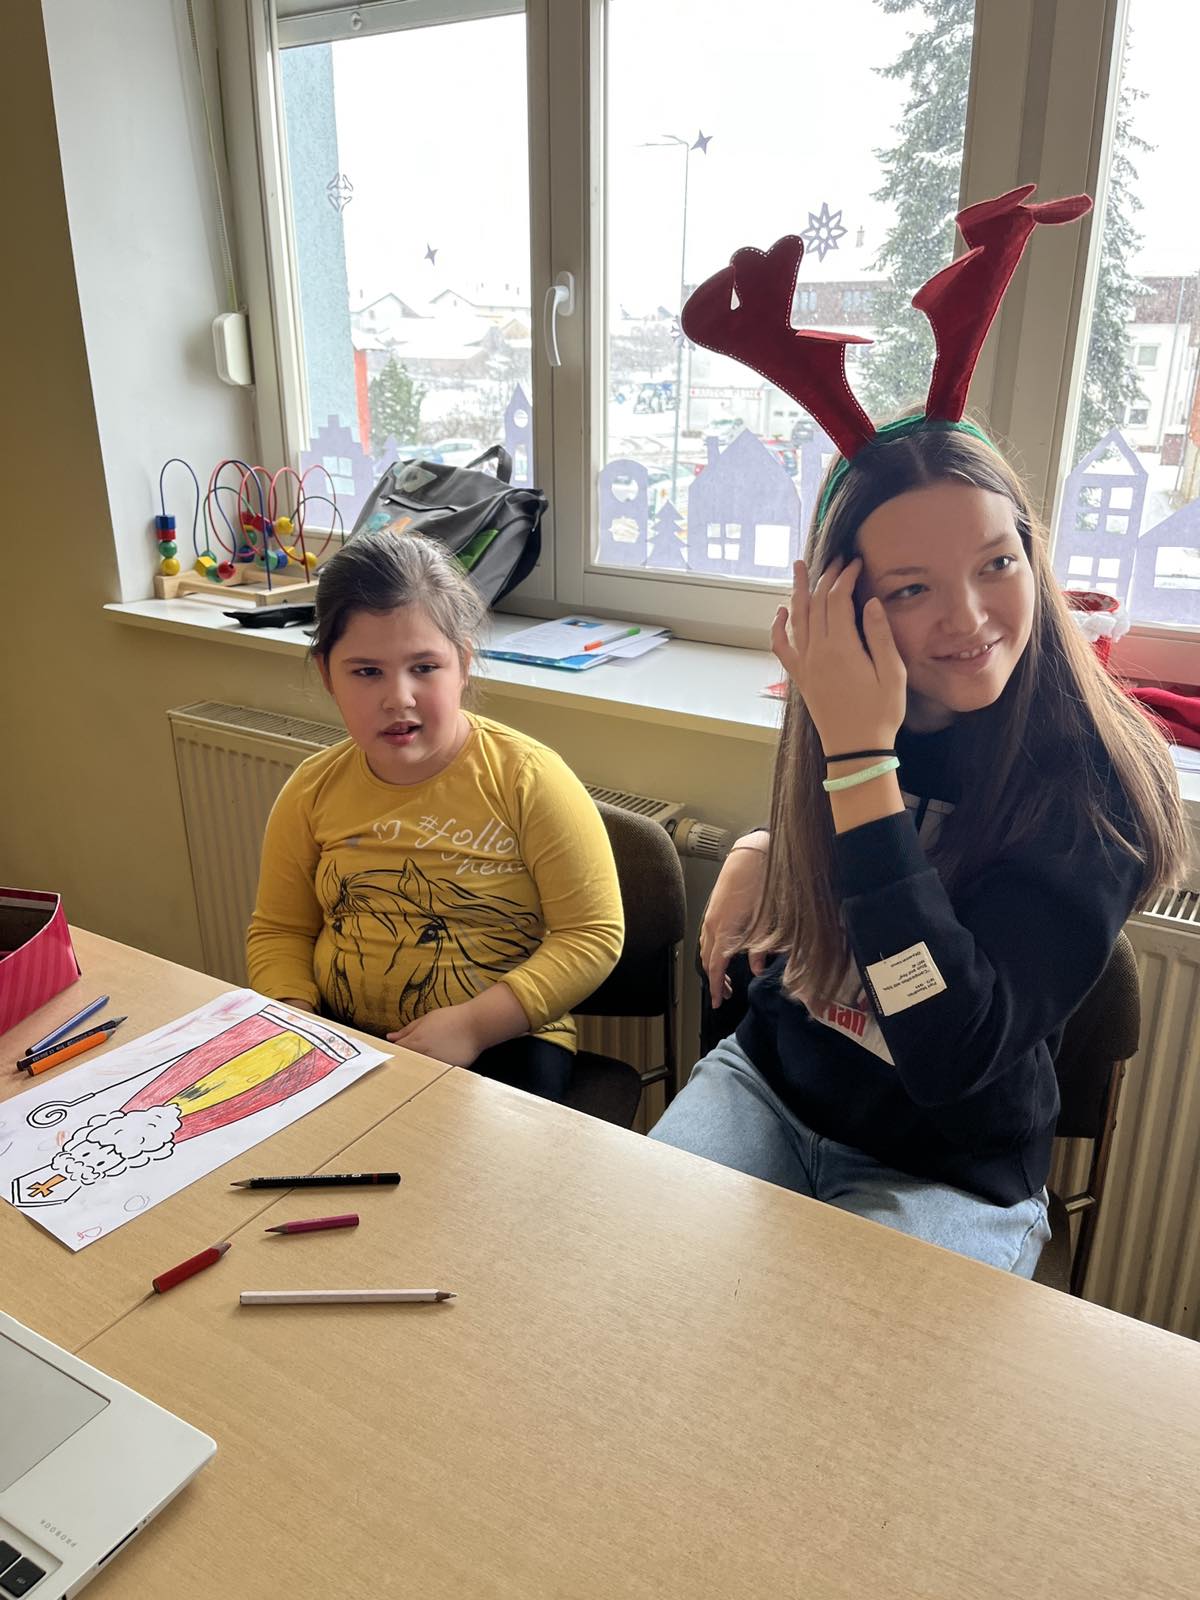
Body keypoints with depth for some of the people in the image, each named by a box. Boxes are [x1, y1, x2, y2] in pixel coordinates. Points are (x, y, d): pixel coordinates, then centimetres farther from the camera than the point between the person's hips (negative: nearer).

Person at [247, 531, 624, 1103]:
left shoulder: (528, 779, -12)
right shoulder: (314, 789, 1)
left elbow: (593, 934, -11)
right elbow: (279, 930, 12)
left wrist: (475, 1025, -20)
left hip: (501, 1038, -3)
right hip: (342, 1037, 4)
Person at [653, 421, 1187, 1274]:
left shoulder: (1098, 782, -21)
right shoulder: (844, 713, -7)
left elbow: (953, 1057, -32)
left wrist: (860, 754, -33)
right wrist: (759, 853, -6)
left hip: (949, 1171, -3)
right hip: (769, 1076, 4)